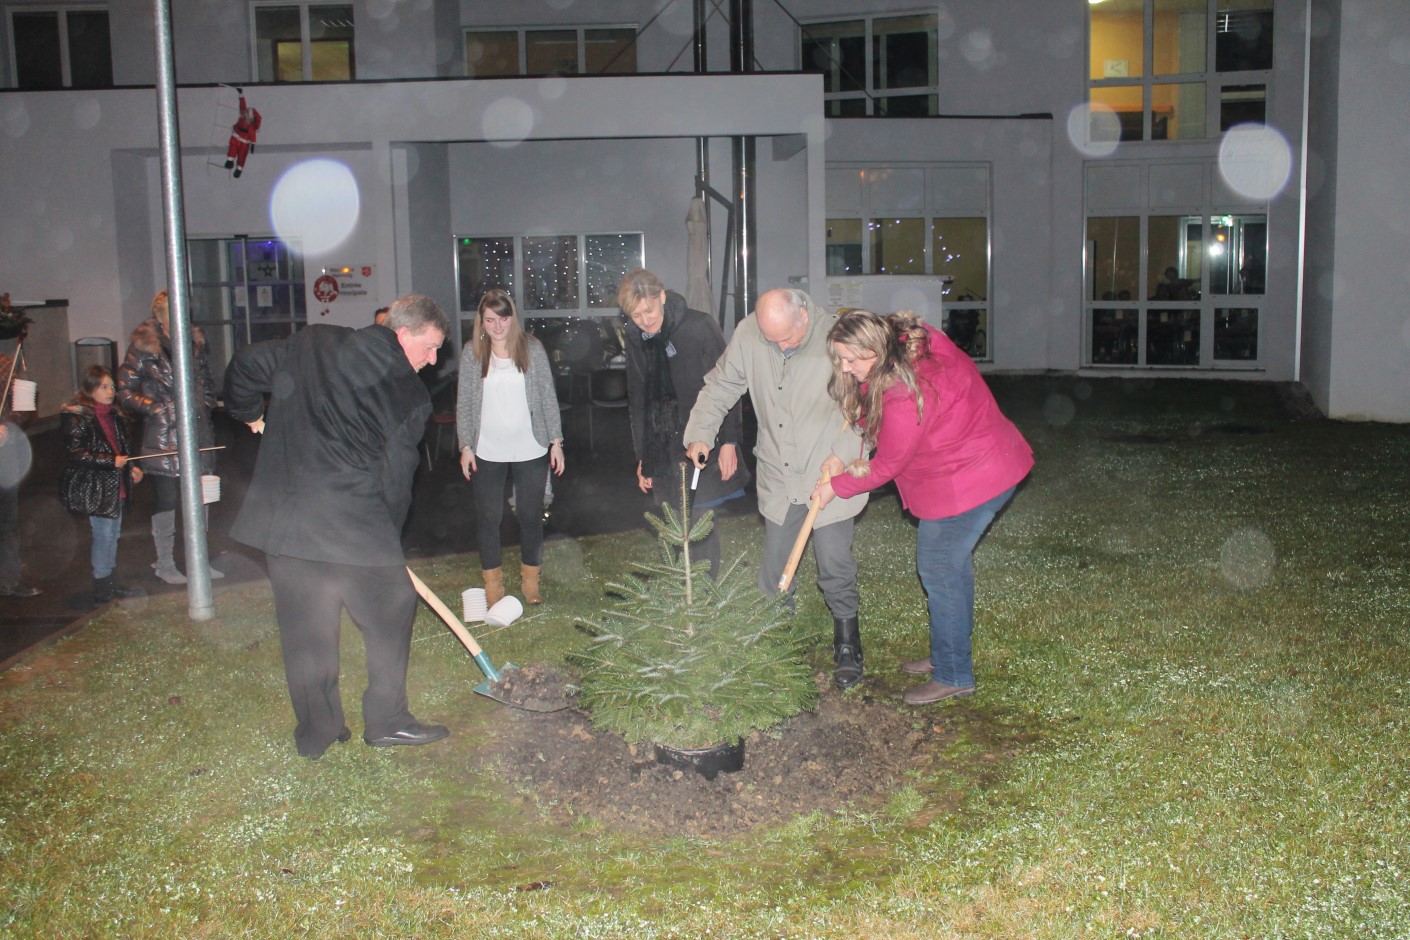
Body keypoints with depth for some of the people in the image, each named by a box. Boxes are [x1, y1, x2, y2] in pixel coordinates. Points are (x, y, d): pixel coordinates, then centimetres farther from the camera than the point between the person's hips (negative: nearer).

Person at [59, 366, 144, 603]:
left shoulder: (114, 415, 14)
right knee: (104, 534, -7)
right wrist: (111, 461, -21)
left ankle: (109, 582, 23)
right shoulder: (76, 416, -11)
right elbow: (76, 454, -17)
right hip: (93, 487, -8)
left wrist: (131, 468, 9)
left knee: (113, 533, 12)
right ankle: (101, 587, 2)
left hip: (115, 485, 8)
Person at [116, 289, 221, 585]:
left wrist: (206, 404, 10)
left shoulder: (194, 341, 10)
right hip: (163, 436, -5)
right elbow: (125, 392, -4)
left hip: (197, 431, 5)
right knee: (166, 500, -1)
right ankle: (164, 564, 10)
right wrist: (159, 410, -11)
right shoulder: (144, 347, -6)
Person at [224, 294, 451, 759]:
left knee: (305, 624, 14)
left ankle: (317, 731, 24)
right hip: (353, 521, -5)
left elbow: (246, 365, 10)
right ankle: (386, 720, 21)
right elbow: (396, 478, -1)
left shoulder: (314, 343, 9)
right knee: (391, 610, 14)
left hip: (282, 515, 5)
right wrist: (388, 536, 13)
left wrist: (249, 412, 29)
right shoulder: (408, 394, -2)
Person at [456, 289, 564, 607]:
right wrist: (466, 445, -2)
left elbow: (548, 396, 2)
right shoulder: (472, 352, -1)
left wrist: (556, 440, 0)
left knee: (530, 515, 8)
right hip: (488, 452, 0)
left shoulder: (532, 348, -2)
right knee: (488, 517, 6)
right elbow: (464, 402, 2)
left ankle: (530, 578, 24)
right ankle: (493, 583, 20)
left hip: (530, 450, 0)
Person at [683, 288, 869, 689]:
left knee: (834, 564, 1)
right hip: (777, 476, 4)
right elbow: (719, 387, 7)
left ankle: (846, 642, 21)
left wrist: (843, 453, -19)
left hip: (830, 473, -3)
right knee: (774, 569, 10)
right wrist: (700, 433, -4)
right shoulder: (747, 334, -7)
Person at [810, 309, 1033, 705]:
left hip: (966, 480, -10)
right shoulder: (911, 340, -4)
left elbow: (887, 466, -16)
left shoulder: (904, 396, -31)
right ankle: (950, 655, 35)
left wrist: (835, 487, -2)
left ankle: (953, 676, 11)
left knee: (939, 571, 0)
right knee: (952, 563, 20)